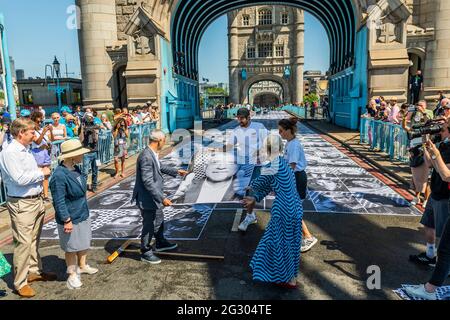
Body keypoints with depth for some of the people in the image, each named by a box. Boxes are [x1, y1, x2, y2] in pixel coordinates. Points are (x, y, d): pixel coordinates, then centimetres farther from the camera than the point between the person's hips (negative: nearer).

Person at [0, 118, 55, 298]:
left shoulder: (26, 150, 10)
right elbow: (20, 179, -24)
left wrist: (42, 174, -1)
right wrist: (41, 172, -13)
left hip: (36, 200, 9)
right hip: (22, 204, -9)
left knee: (34, 239, 19)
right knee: (23, 242, -2)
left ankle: (34, 271, 34)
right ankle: (20, 282, 10)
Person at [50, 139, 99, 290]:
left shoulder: (76, 168, -1)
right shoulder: (59, 175, -27)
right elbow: (59, 201, -25)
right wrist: (67, 220, -22)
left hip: (83, 215, 8)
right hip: (71, 218, -8)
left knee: (84, 243, 23)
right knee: (71, 247, 10)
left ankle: (82, 266, 44)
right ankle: (72, 274, 30)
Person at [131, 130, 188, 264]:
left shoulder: (153, 154, 1)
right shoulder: (146, 157, -29)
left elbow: (160, 167, 21)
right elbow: (148, 182, -30)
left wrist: (176, 171, 29)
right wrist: (162, 198, -29)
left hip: (153, 197, 10)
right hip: (147, 198, -10)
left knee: (159, 220, 25)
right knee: (149, 225, 7)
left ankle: (160, 243, 47)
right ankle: (146, 252, 27)